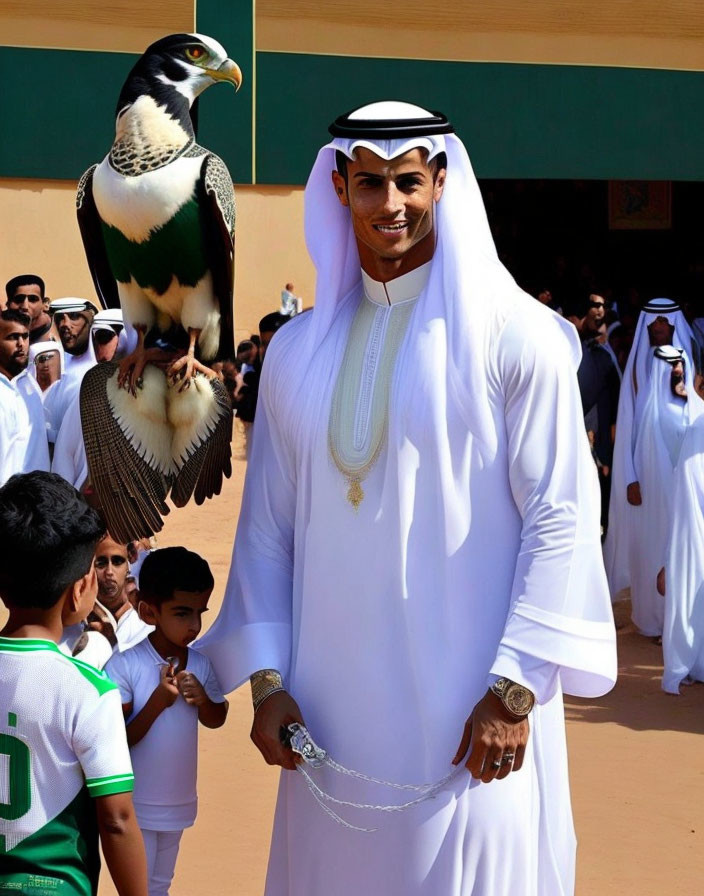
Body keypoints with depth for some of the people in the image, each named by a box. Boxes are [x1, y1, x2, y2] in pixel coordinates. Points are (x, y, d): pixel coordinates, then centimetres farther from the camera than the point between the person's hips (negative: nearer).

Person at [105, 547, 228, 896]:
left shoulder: (201, 664, -3)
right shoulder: (125, 665, -21)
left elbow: (216, 720, 10)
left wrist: (202, 699, -11)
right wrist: (158, 701, -30)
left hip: (178, 802, 6)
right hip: (136, 807, -6)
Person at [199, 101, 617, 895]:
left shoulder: (514, 336, -4)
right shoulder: (297, 351, 9)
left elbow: (561, 516, -8)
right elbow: (266, 523, 10)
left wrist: (515, 689, -12)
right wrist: (266, 678, 1)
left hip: (468, 708, -4)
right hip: (331, 712, 4)